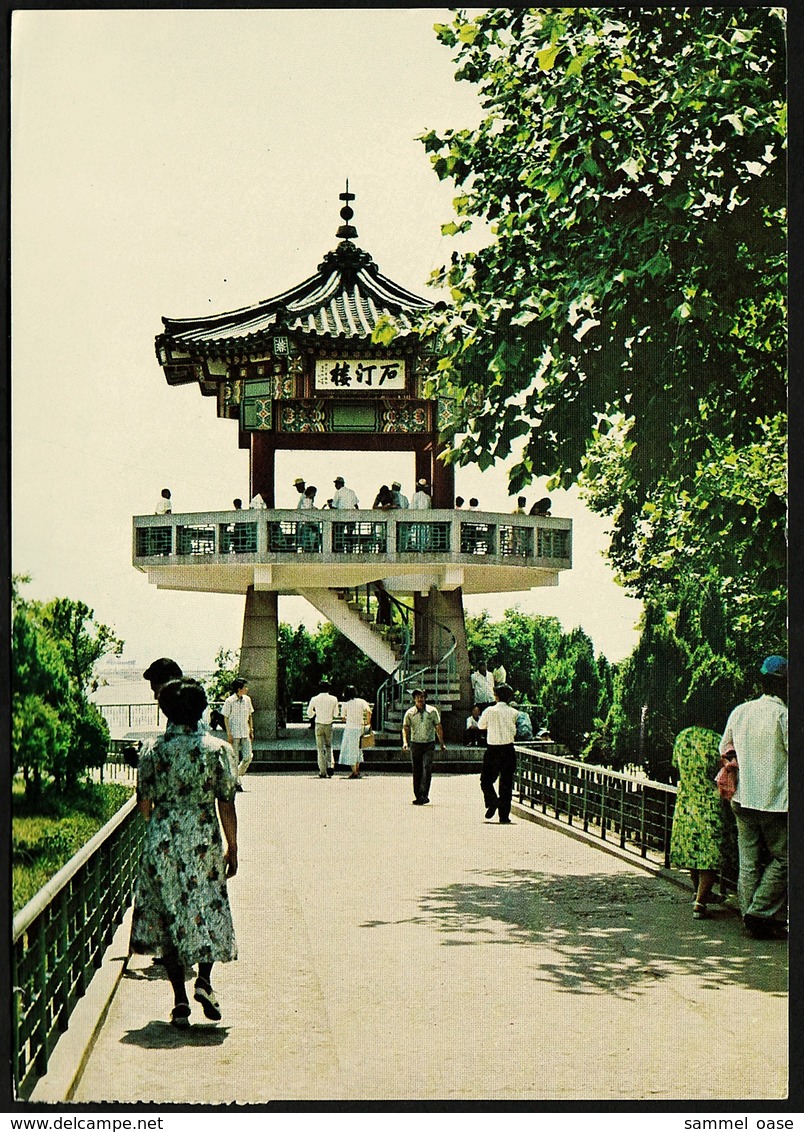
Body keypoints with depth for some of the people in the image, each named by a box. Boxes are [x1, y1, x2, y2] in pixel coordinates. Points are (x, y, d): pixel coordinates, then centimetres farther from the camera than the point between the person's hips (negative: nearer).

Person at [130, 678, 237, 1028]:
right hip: (204, 841, -1)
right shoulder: (217, 748, -5)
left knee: (168, 916, 8)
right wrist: (232, 847, 6)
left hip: (161, 842, 1)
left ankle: (180, 1001, 7)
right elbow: (226, 805, -4)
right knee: (208, 910, 13)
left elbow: (143, 805, 2)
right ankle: (203, 980, -7)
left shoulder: (152, 750, -3)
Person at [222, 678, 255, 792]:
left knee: (248, 756, -4)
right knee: (235, 758, 0)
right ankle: (236, 782, 7)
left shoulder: (247, 699, 6)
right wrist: (229, 734, -10)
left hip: (245, 733, 5)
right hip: (234, 734, -5)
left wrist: (251, 731, 12)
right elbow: (226, 718, -6)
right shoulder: (229, 701, -9)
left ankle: (238, 773, 20)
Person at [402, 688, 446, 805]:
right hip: (415, 744, 1)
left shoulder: (432, 711, 3)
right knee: (416, 771, 4)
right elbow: (405, 728, 4)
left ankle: (424, 795, -17)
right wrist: (405, 742, -11)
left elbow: (438, 727, 10)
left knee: (427, 768, -14)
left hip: (429, 744, -1)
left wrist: (442, 744, 12)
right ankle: (417, 796, 11)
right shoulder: (410, 713, 3)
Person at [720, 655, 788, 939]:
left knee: (749, 861, 11)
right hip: (775, 801, -6)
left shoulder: (739, 712, 6)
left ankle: (750, 917, 13)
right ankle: (760, 914, -1)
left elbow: (724, 751, 17)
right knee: (782, 859, 5)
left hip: (743, 799, 6)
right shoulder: (783, 715, -12)